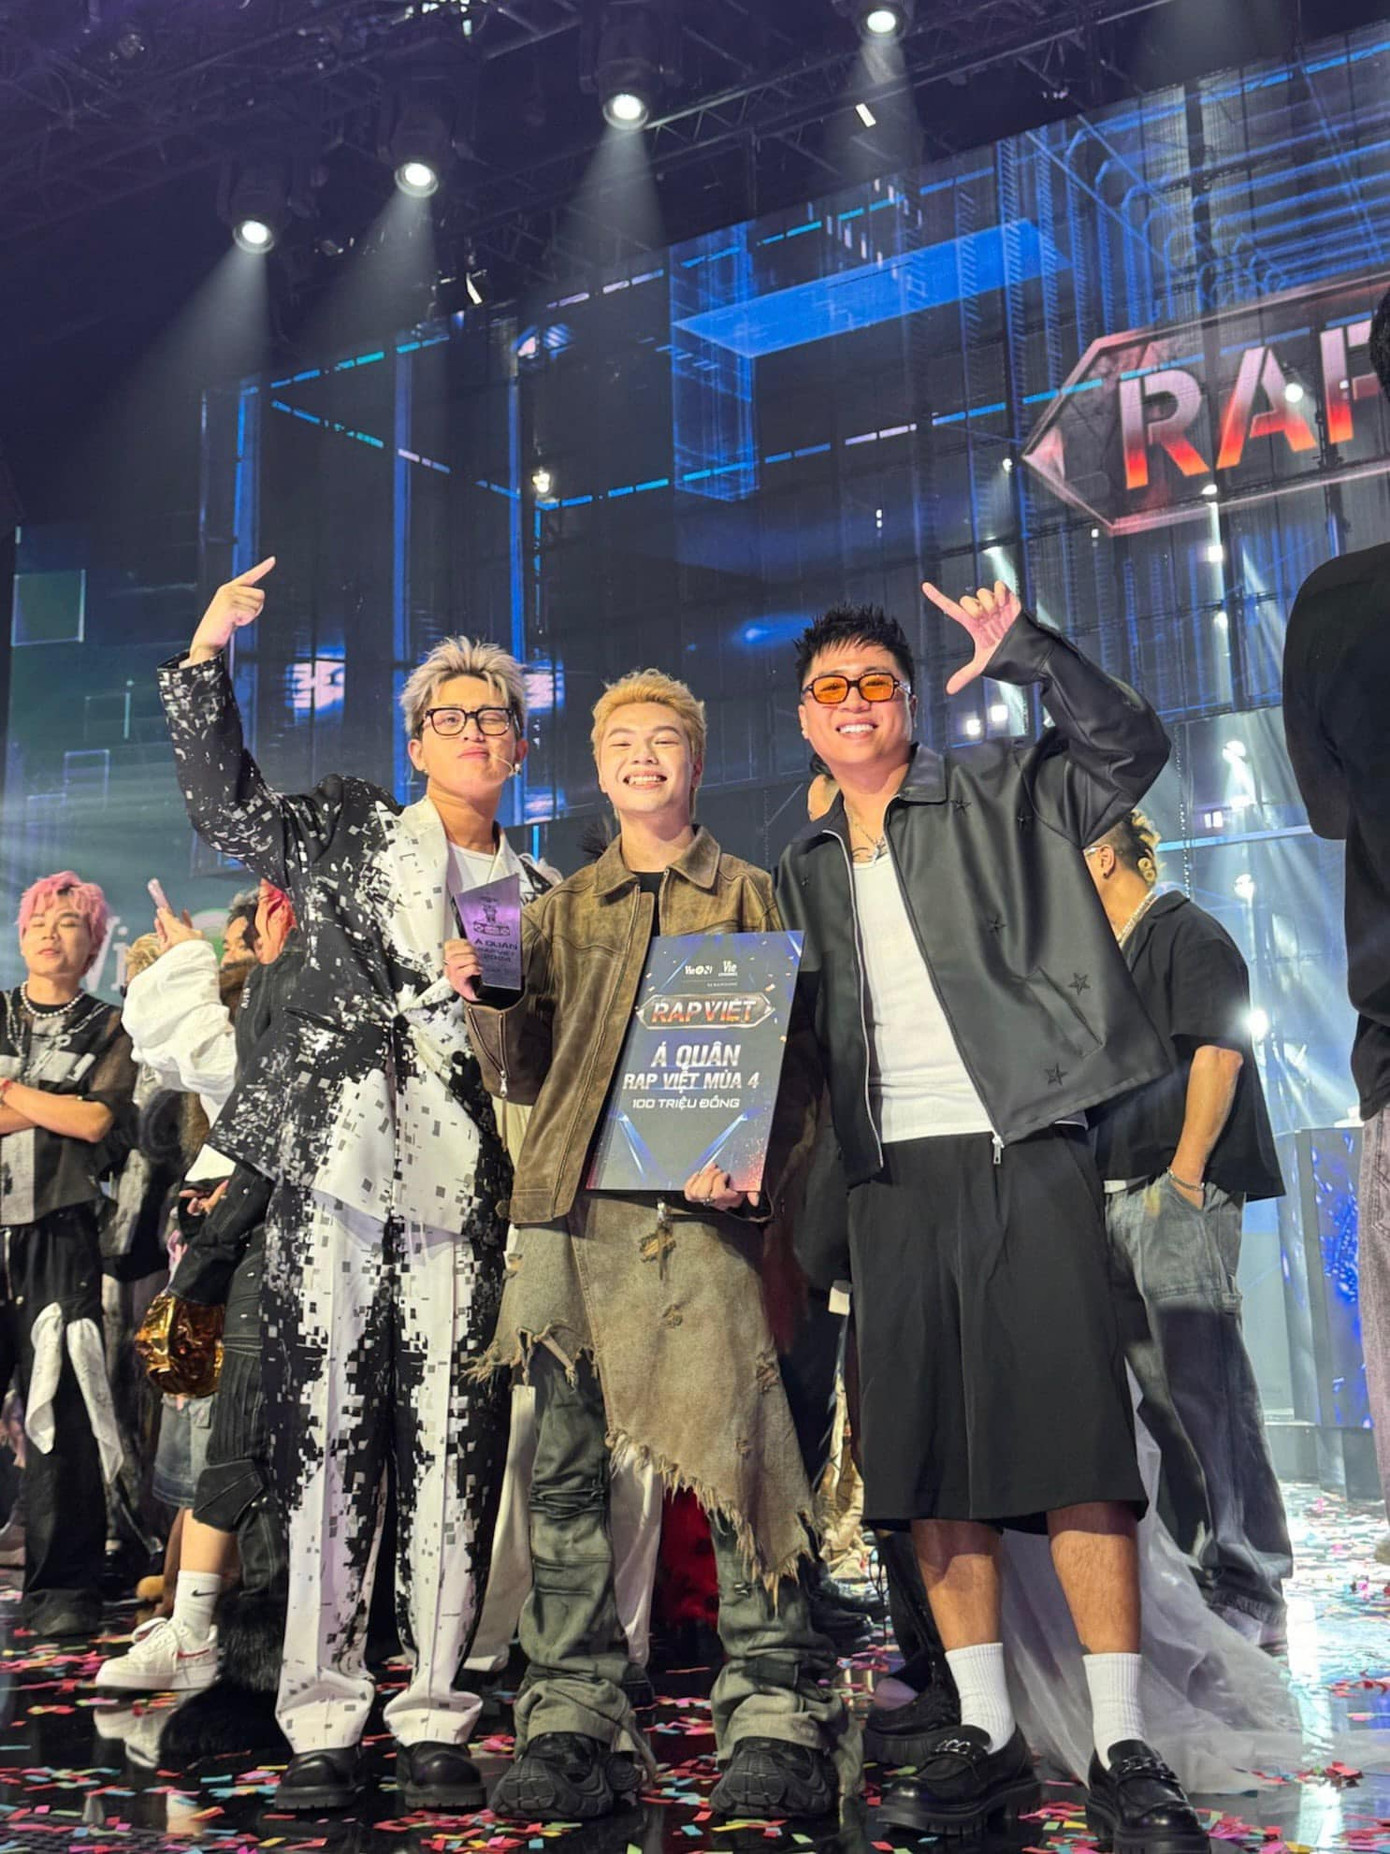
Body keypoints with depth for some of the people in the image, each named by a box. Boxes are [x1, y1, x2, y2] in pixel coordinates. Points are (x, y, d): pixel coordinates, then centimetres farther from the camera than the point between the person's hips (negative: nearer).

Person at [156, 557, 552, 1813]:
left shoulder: (534, 894, 17)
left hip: (463, 1196, 2)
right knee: (324, 1436, -1)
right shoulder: (349, 830, 13)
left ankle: (436, 1720, 9)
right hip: (335, 1174, -1)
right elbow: (228, 806, 1)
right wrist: (207, 653, -7)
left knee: (453, 1450, 0)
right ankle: (322, 1721, 7)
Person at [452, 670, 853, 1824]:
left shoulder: (751, 897, 13)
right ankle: (575, 1717, 9)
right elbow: (525, 1074, 18)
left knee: (731, 1443, -11)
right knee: (566, 1465, 2)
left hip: (695, 1209, -3)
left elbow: (796, 1059, 6)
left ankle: (777, 1717, 0)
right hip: (568, 1205, 3)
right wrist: (484, 1004, -2)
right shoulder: (561, 913, 20)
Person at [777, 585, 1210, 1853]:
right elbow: (796, 1037, 18)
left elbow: (1129, 748, -4)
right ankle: (987, 1738, 14)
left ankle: (1125, 1752, -1)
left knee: (1071, 1436, -8)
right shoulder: (803, 872, 19)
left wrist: (1022, 652, -15)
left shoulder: (999, 798, 8)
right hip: (893, 1175, 4)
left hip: (1023, 1150, -4)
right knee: (926, 1458, 4)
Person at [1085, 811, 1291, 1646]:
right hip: (1121, 1198, 9)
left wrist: (1185, 1173, -18)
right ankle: (1188, 1568, 19)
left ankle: (1250, 1592, -6)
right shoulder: (1108, 957, 23)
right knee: (1165, 1388, 11)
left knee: (1205, 1382, -10)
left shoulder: (1187, 931, -4)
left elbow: (1219, 1050, -14)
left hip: (1180, 1192, -9)